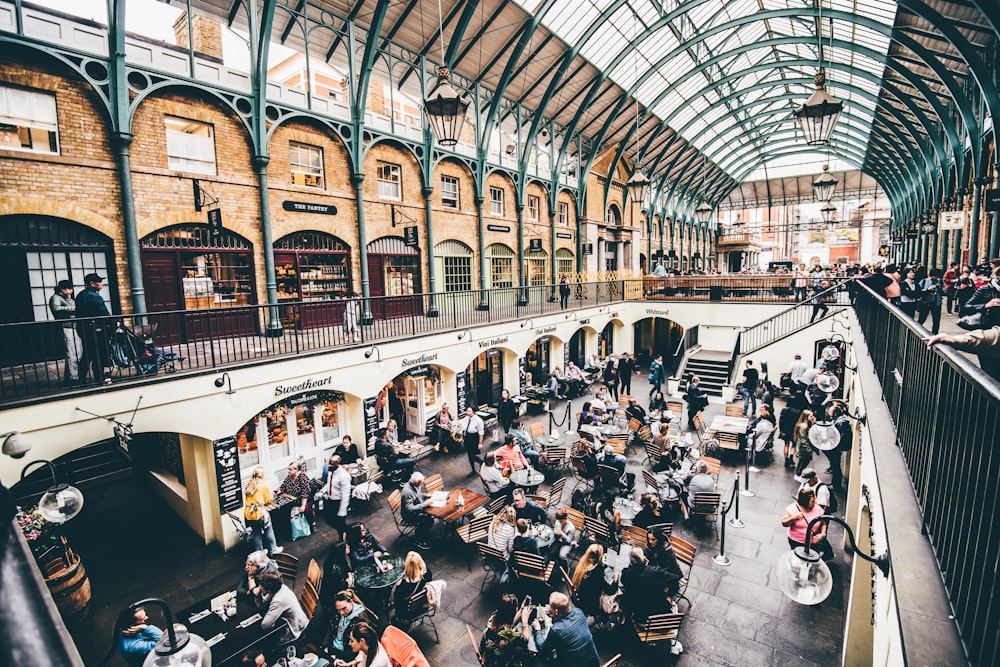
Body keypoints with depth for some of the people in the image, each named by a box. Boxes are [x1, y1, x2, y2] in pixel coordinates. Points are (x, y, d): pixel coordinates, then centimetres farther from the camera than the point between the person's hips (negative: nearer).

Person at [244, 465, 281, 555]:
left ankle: (258, 552, 30)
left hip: (248, 513, 5)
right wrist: (272, 496, 16)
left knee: (256, 533, 20)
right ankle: (273, 549, 24)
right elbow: (268, 501, -4)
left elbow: (246, 499, 15)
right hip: (259, 512, -5)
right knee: (268, 531, 13)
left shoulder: (248, 485, 9)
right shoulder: (264, 485, -7)